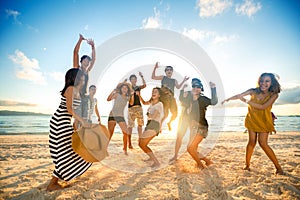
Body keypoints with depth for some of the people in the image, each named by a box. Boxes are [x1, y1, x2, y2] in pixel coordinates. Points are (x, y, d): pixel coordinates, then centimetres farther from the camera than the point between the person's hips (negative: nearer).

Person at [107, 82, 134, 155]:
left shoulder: (127, 97, 8)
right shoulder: (117, 94, 0)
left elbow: (131, 103, -11)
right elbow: (108, 99, -15)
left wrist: (132, 95, -17)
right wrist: (113, 91, -24)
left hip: (120, 116, 3)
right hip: (112, 115, -3)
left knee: (125, 132, -3)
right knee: (110, 133, 0)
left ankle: (125, 149, 12)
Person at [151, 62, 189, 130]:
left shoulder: (174, 80, 22)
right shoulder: (163, 77, 14)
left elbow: (178, 87, 10)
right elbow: (153, 77, 7)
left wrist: (183, 81, 2)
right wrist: (155, 68, -3)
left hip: (171, 97, 4)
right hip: (164, 97, -4)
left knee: (175, 113, 1)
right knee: (165, 114, -10)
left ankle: (169, 123, 28)